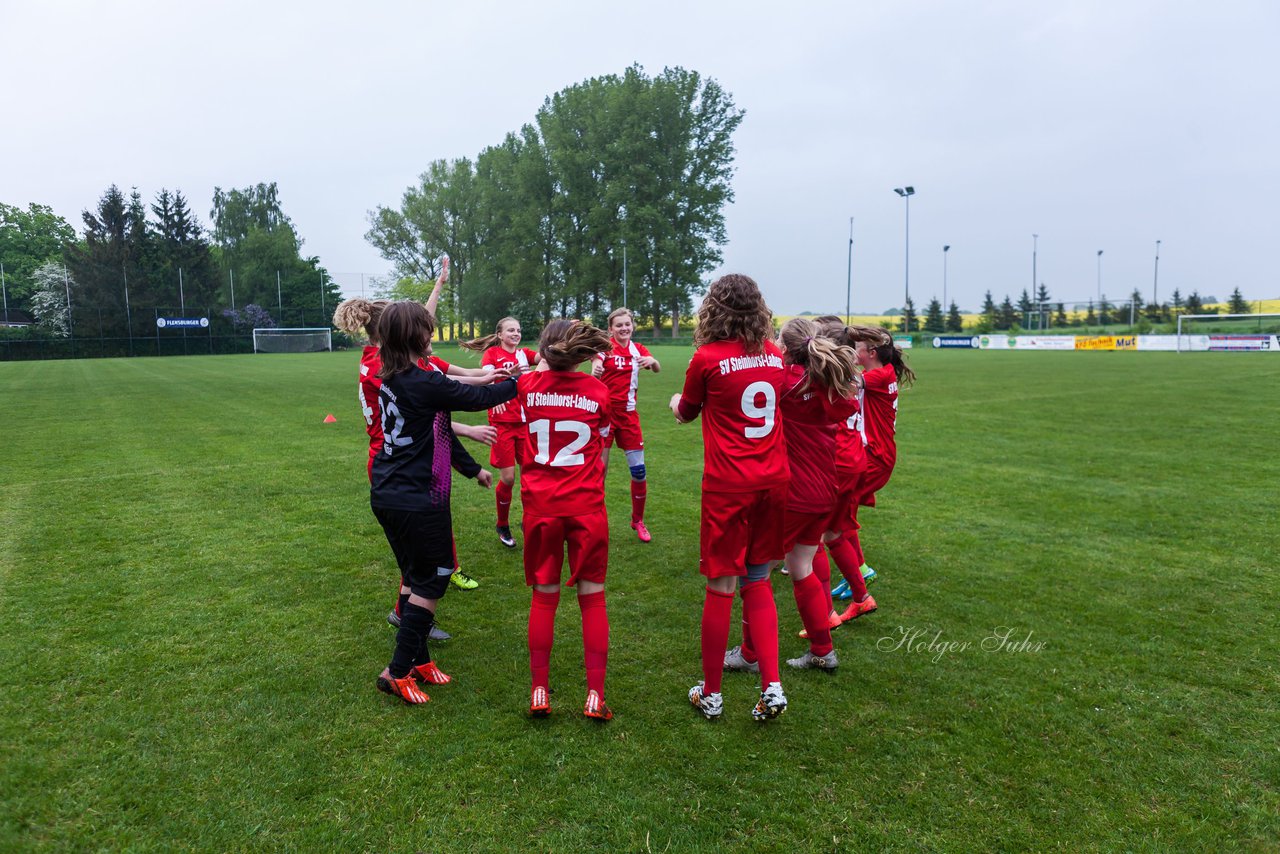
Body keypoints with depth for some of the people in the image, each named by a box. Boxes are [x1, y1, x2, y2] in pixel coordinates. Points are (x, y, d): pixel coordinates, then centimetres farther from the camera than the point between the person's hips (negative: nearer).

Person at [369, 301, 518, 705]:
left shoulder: (390, 379, 7)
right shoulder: (425, 383, -22)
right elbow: (478, 398, -13)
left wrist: (472, 468, 19)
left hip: (387, 494, 9)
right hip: (418, 501, -9)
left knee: (415, 577, 19)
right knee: (433, 580, 5)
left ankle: (418, 660, 32)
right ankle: (398, 672, 11)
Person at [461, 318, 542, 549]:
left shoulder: (524, 353, 9)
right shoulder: (492, 353, -2)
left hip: (525, 422, 4)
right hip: (502, 423, -3)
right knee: (508, 478, -2)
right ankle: (503, 526, 18)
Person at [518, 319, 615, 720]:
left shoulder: (528, 386, -3)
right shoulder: (598, 390, -6)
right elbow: (601, 448, 3)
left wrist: (544, 363, 39)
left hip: (540, 506, 2)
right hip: (587, 506, -1)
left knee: (544, 595, 13)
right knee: (592, 596, 8)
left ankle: (539, 691, 19)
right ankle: (595, 696, 11)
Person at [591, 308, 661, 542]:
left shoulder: (638, 349, 6)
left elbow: (657, 369, -7)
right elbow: (596, 366, -27)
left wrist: (652, 361, -30)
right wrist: (595, 371, -51)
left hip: (628, 414, 3)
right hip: (605, 411, -3)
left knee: (638, 470, 3)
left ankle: (637, 521, 21)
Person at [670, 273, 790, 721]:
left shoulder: (707, 358, -9)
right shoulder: (774, 354, 5)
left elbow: (685, 414, 9)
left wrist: (675, 400, 31)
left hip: (727, 485, -4)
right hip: (773, 481, 5)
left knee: (721, 585, 6)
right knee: (758, 582, 17)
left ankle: (711, 694, 20)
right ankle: (771, 686, 13)